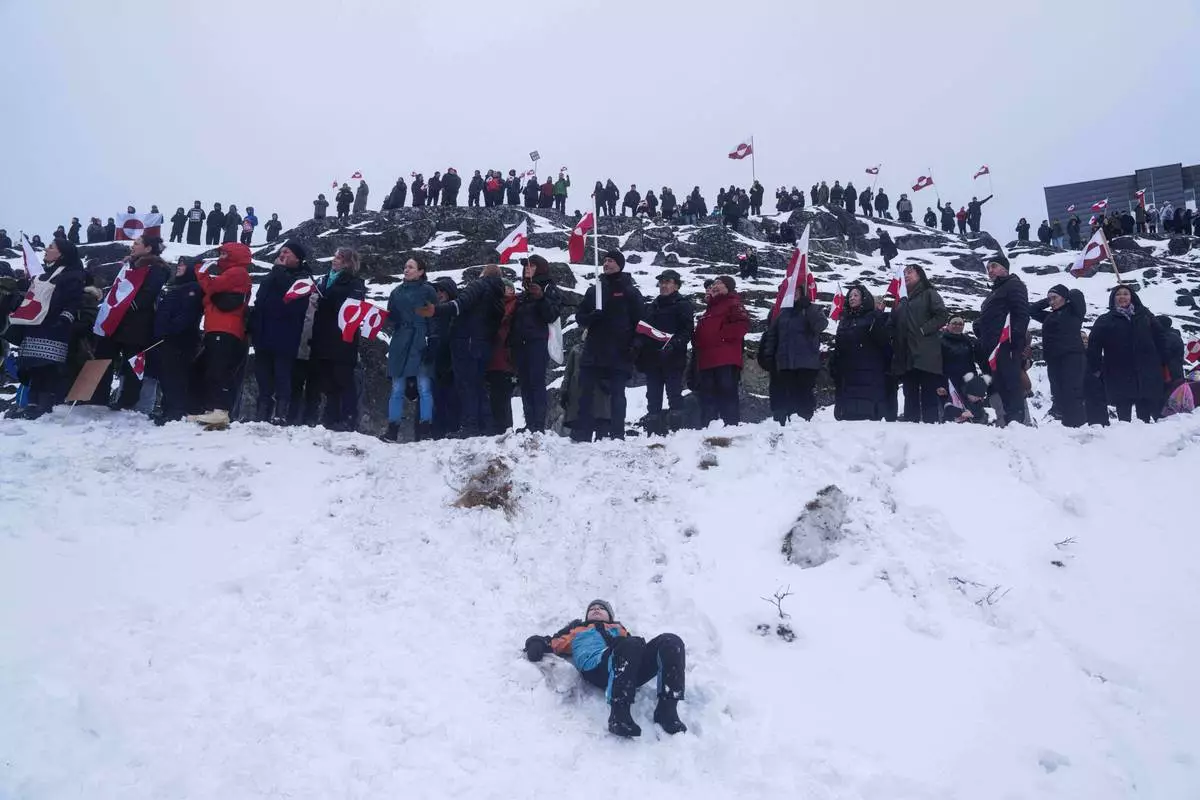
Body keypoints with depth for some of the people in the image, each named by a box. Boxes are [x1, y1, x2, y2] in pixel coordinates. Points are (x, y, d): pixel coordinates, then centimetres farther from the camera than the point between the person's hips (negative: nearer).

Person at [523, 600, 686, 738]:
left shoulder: (618, 628, 42)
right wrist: (536, 646, 3)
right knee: (632, 644, -38)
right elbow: (555, 643, 26)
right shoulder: (577, 629, 40)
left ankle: (667, 710, -33)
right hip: (596, 667, -3)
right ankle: (619, 714, -47)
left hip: (634, 668, 3)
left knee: (670, 642, -26)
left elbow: (640, 648, 26)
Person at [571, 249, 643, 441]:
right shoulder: (594, 290, 14)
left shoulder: (630, 292, 4)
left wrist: (631, 345, -9)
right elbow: (580, 317, 12)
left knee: (617, 395, 1)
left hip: (619, 355, -3)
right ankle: (581, 434, 3)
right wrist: (592, 316, -9)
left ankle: (617, 435, 5)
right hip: (593, 353, 3)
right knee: (585, 394, -1)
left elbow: (639, 322, 1)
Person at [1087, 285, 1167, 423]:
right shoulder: (1105, 321, 6)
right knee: (1124, 416, 0)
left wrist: (1163, 362, 3)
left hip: (1146, 375, 2)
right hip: (1120, 379, -1)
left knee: (1145, 414, 4)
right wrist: (1096, 369, -6)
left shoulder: (1144, 316, 12)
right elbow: (1094, 346, 1)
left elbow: (1160, 339, 10)